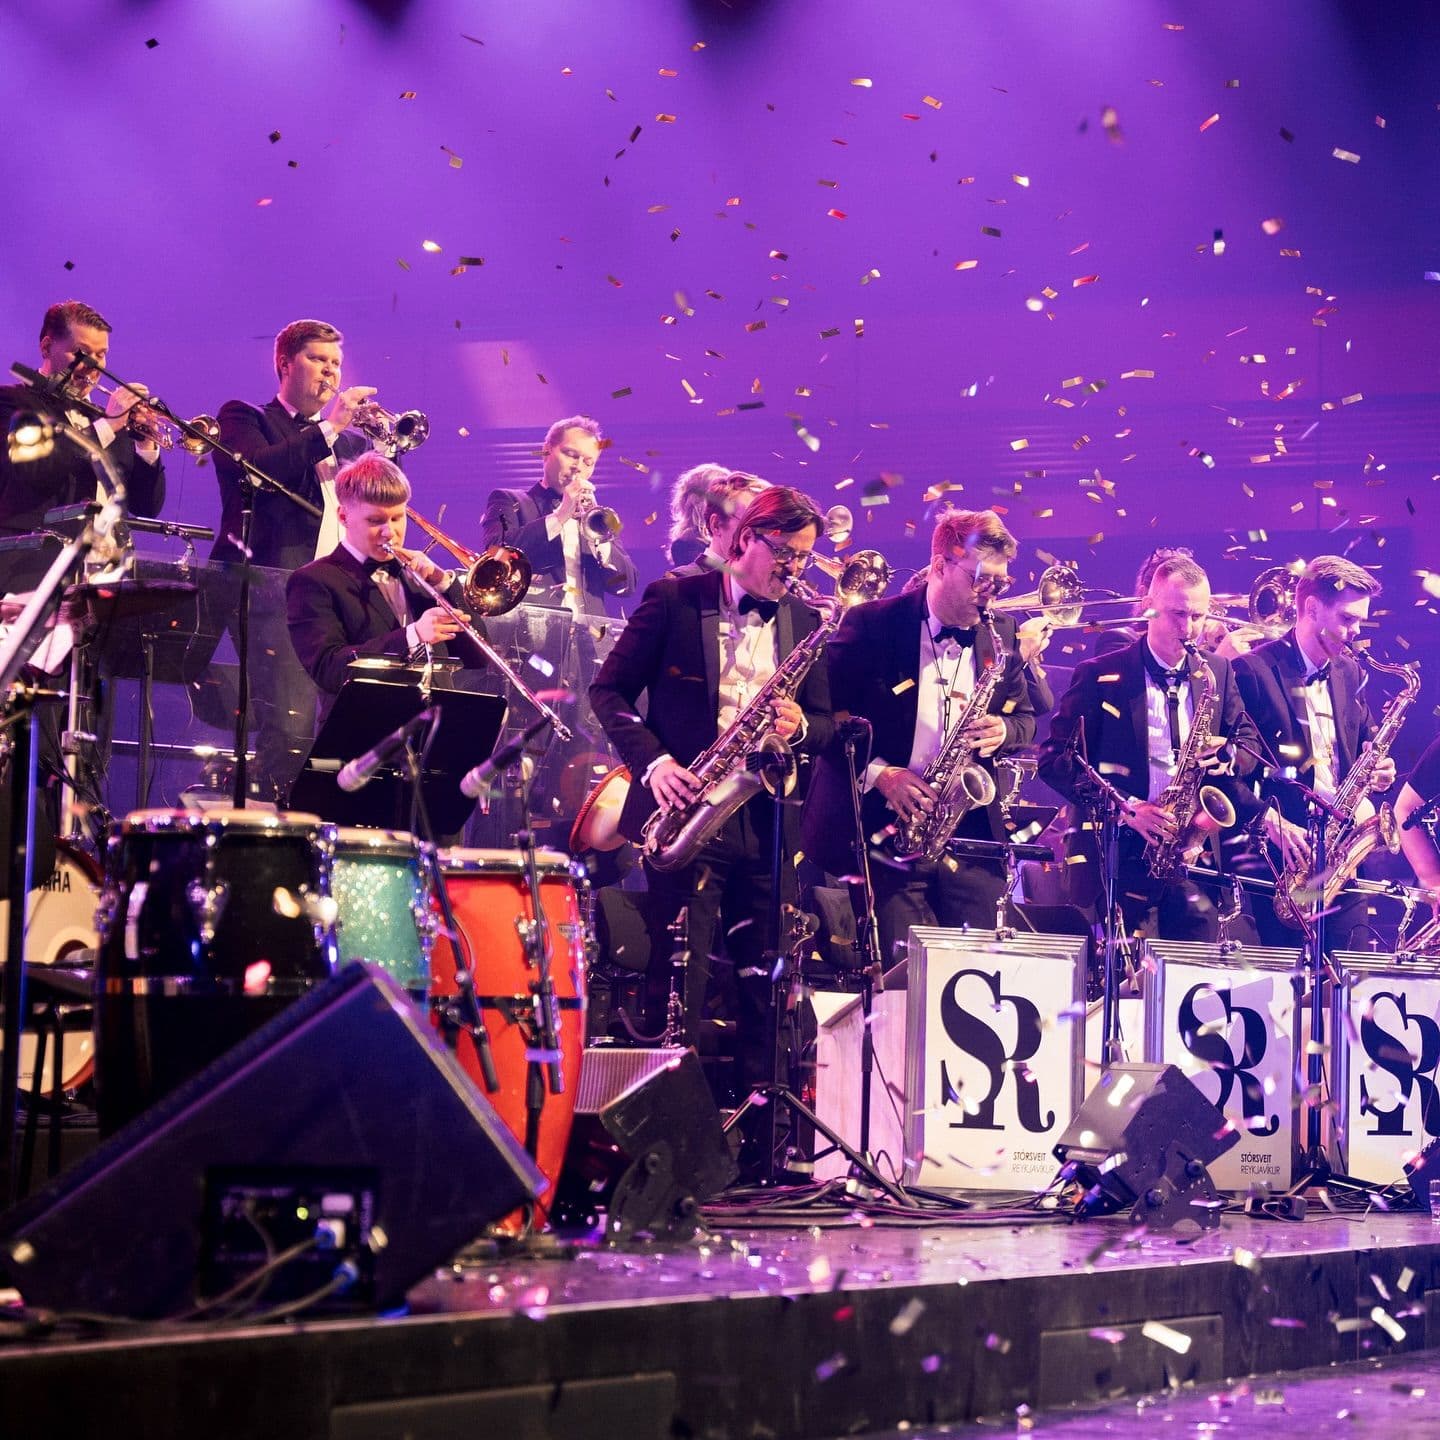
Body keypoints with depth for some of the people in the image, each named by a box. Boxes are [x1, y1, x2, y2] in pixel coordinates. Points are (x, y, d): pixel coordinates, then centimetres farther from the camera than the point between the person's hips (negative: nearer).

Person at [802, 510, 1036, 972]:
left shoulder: (1001, 633, 11)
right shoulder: (871, 624, -3)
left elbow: (1025, 717, 19)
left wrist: (1003, 730, -5)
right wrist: (878, 772, -16)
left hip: (972, 838, 4)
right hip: (886, 828, -4)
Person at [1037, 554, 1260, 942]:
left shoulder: (1218, 673, 12)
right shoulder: (1099, 675, 0)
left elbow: (1250, 743, 19)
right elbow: (1056, 758, -4)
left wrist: (1227, 755, -7)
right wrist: (1124, 807, -15)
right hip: (1118, 849, -3)